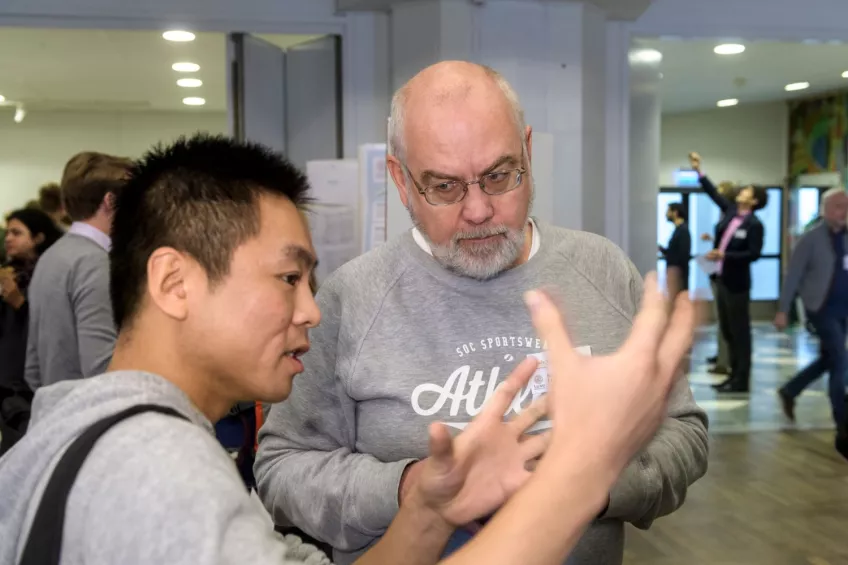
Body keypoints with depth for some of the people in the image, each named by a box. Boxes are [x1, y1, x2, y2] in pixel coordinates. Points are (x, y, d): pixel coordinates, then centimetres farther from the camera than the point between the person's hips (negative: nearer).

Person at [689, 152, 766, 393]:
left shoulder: (754, 224, -14)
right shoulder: (731, 211, 6)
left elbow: (754, 254, -18)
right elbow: (713, 192, 15)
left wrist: (724, 255, -23)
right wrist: (698, 170, 12)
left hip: (737, 282, -8)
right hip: (722, 279, 8)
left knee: (739, 331, -1)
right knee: (727, 329, 13)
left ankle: (741, 380, 6)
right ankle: (734, 375, 23)